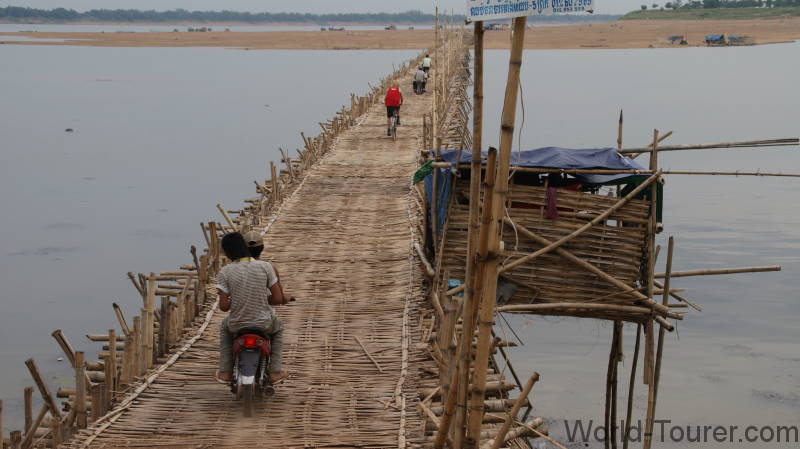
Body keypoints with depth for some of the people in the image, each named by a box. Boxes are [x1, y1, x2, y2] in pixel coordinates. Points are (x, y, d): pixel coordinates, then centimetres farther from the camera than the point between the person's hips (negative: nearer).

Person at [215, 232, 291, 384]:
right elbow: (278, 298, -9)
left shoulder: (224, 273, -13)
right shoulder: (266, 267, -11)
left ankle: (225, 372, 34)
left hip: (237, 325, 0)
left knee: (225, 327, 37)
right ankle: (274, 371, 31)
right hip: (264, 323, 0)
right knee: (278, 328, 36)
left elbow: (223, 306, -13)